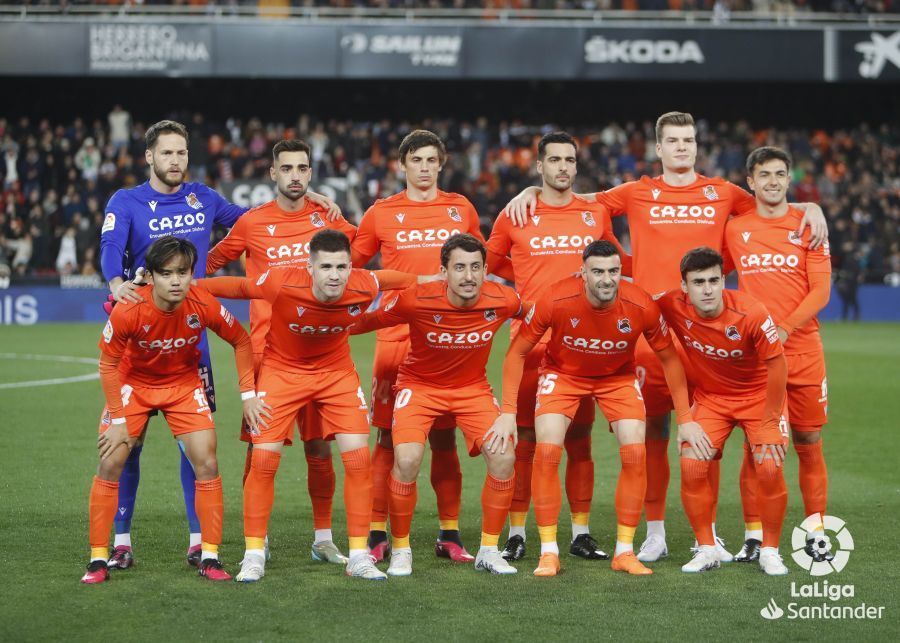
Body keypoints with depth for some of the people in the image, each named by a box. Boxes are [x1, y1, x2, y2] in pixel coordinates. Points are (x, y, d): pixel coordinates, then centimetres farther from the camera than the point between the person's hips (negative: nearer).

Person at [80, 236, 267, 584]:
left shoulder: (204, 304, -26)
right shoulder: (128, 311, -30)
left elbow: (241, 340, -7)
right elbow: (108, 364, -15)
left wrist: (248, 394, -10)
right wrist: (118, 420, -15)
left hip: (184, 384, 1)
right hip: (132, 384, -1)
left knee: (207, 463, -10)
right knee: (109, 463, -8)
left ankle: (210, 557, 0)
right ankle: (98, 559, 2)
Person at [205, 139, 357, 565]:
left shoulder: (326, 218, 7)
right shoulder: (252, 223, 3)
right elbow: (211, 262, 16)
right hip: (266, 349, -1)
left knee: (319, 446, 4)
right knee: (260, 448, -2)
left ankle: (323, 538, 16)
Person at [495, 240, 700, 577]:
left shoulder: (641, 306, -26)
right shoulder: (555, 300, -29)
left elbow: (669, 358, -8)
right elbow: (517, 352, -15)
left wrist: (685, 419, -7)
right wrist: (508, 413, -17)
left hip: (618, 377, 1)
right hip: (563, 373, -1)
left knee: (635, 453, -14)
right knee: (547, 451, -18)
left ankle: (624, 552, 1)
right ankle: (548, 552, -5)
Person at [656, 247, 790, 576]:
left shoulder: (750, 312, -28)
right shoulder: (673, 306, -21)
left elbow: (777, 365, -17)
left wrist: (769, 422, -13)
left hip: (759, 395, -2)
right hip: (709, 397, 2)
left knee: (770, 469, -17)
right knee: (691, 465, -15)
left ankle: (770, 551, 4)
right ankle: (706, 549, 2)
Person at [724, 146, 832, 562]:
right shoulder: (734, 229, 7)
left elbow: (820, 290, -2)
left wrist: (785, 328, -14)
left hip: (803, 351, 0)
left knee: (808, 443, 4)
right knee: (756, 445, -1)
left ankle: (815, 535, 12)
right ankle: (753, 536, 6)